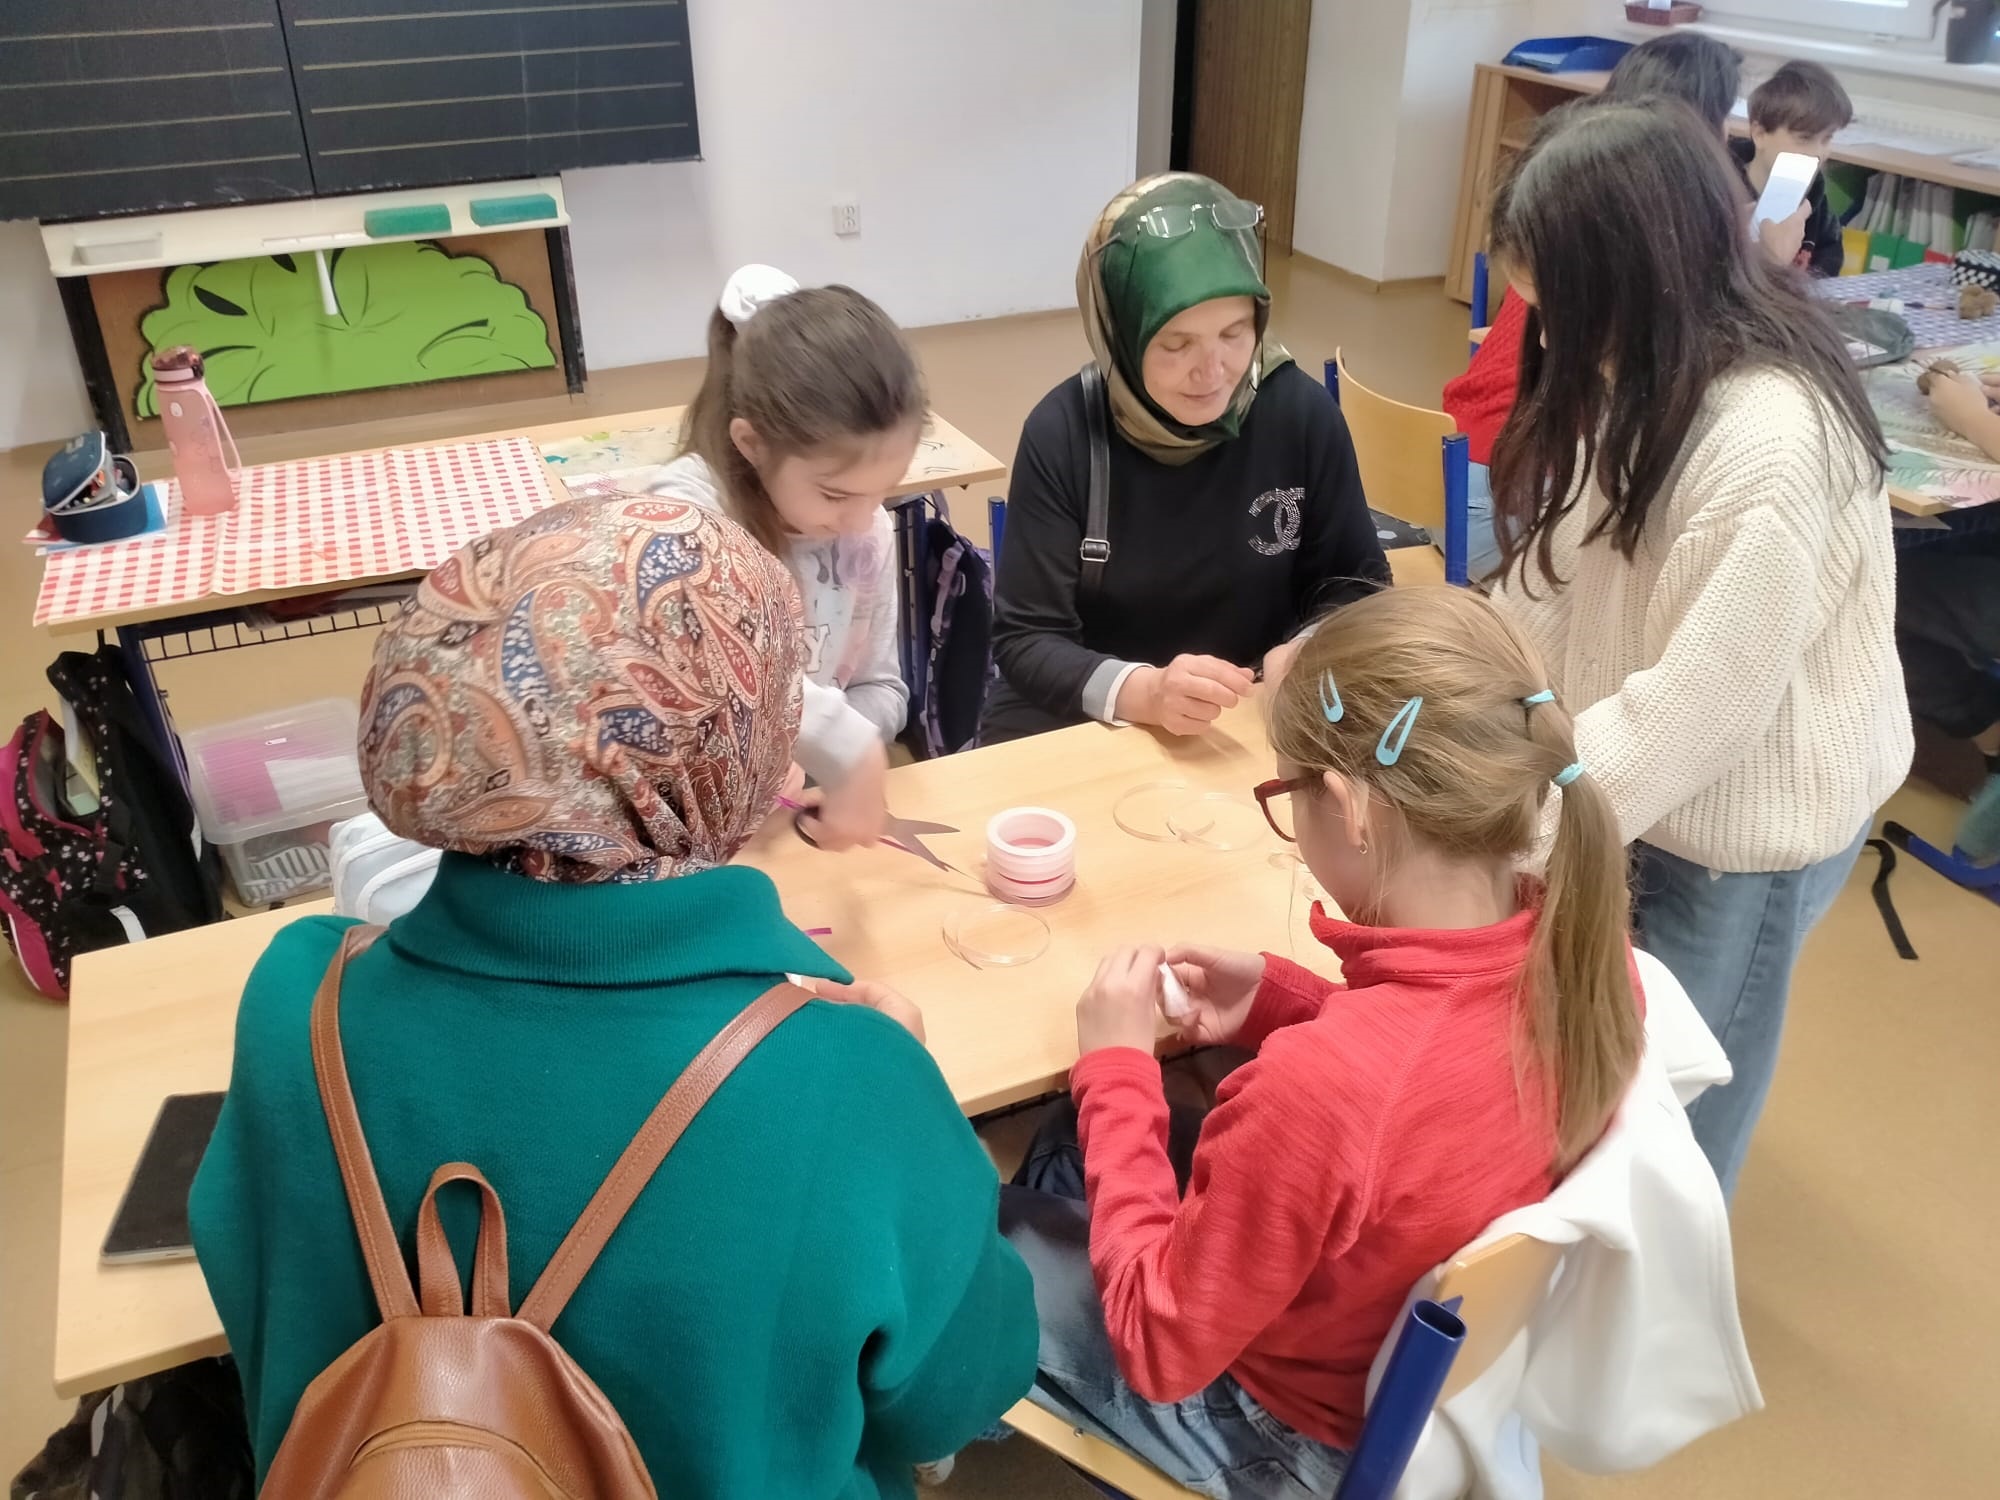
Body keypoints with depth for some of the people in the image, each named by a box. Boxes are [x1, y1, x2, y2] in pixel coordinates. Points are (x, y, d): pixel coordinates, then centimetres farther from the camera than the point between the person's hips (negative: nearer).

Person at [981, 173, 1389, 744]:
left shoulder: (1304, 414, -10)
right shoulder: (1063, 433, -14)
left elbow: (1354, 581, 2)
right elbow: (1025, 638, -14)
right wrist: (1141, 691, -31)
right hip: (1074, 724, -1)